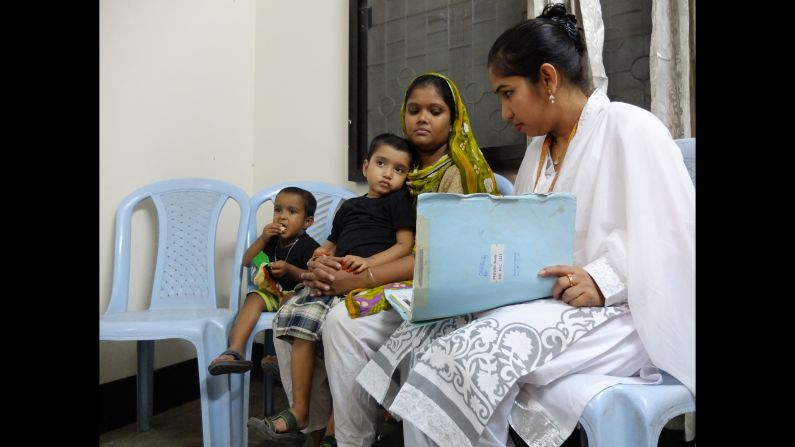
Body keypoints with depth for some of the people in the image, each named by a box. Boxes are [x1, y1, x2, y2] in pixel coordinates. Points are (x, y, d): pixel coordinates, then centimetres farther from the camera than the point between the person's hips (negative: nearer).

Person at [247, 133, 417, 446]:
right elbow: (331, 245, 32)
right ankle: (301, 414, -2)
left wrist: (368, 262, -16)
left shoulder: (398, 200, 8)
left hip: (366, 278, -7)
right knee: (287, 314, -9)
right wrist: (323, 255, 8)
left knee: (308, 318, -25)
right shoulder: (349, 206, 28)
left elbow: (405, 245, -2)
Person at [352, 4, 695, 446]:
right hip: (544, 301, 7)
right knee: (424, 340, -15)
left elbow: (674, 236, -12)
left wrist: (603, 280, -25)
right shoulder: (540, 147, 17)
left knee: (473, 352, -30)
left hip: (618, 312, -7)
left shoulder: (630, 128, -5)